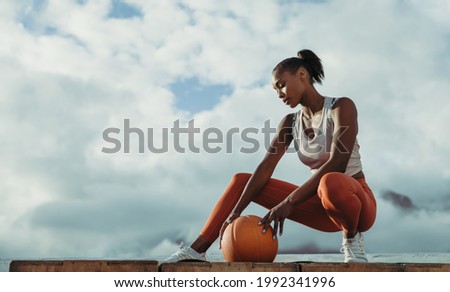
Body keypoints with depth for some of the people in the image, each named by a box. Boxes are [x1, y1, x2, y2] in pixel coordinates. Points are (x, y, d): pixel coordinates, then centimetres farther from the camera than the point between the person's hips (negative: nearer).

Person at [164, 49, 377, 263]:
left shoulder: (341, 107, -12)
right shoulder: (290, 123, 6)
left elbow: (337, 164, -25)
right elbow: (265, 168, -6)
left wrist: (289, 203, -30)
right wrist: (235, 212, -18)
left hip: (356, 201, -6)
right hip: (323, 205, 6)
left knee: (330, 184, -43)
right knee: (241, 181, 1)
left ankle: (352, 238, -12)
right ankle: (197, 250, -6)